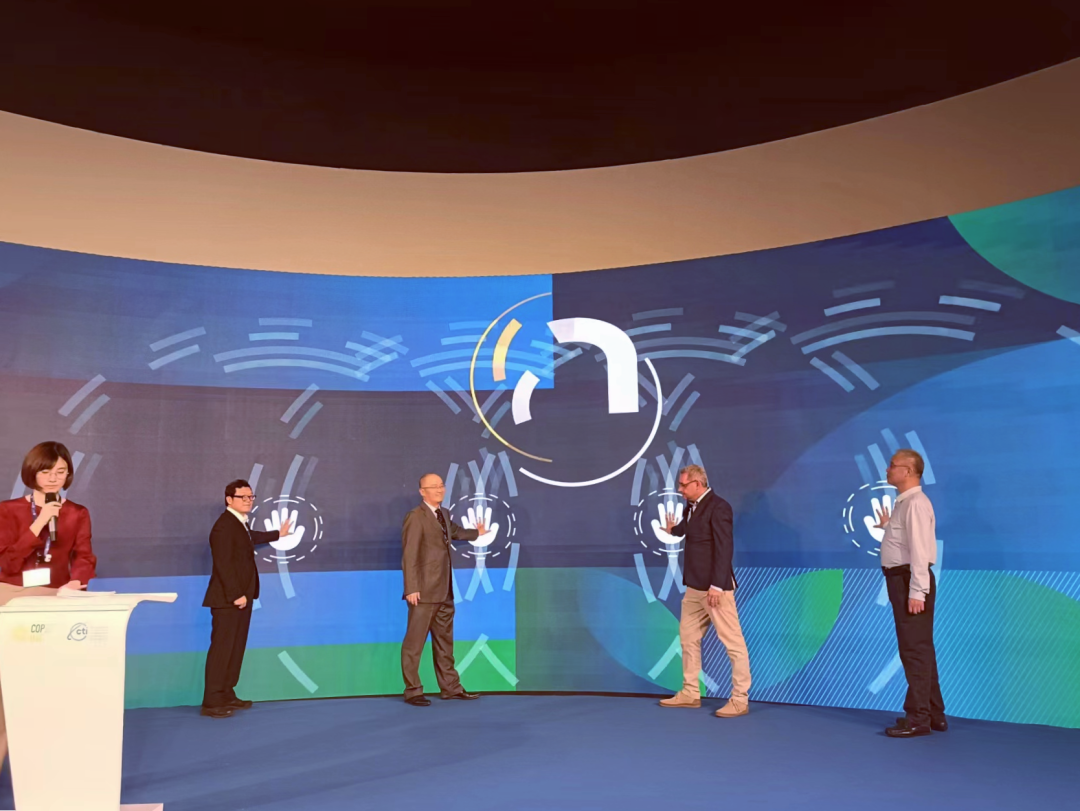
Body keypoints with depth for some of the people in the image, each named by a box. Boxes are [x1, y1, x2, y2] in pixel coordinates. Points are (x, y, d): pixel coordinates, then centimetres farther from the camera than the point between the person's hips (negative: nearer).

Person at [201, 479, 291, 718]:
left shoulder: (240, 523, 14)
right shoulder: (224, 526, -18)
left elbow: (251, 537, 37)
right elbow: (223, 564, -22)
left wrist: (278, 534, 52)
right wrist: (235, 595, -23)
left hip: (242, 596, 10)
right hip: (227, 599, -10)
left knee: (237, 647, 13)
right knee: (222, 649, -7)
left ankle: (227, 694, 21)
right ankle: (211, 702, -1)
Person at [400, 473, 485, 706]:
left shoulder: (444, 514, 14)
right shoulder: (415, 516, -12)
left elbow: (454, 531, 37)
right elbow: (409, 556, -17)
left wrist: (476, 533, 54)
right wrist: (411, 588, -22)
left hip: (444, 591, 8)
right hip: (424, 591, -8)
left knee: (444, 641, 14)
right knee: (414, 642, -2)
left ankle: (450, 687, 22)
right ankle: (413, 691, 7)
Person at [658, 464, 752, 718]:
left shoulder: (718, 507, -15)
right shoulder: (691, 507, 11)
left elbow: (724, 548, -20)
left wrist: (717, 585, -23)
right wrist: (673, 529, 28)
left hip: (714, 587, -10)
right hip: (695, 586, 10)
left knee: (733, 643, -1)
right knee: (688, 637, 15)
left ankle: (739, 700, 6)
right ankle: (690, 693, 26)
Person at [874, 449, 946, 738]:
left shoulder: (916, 503, -16)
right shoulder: (903, 503, 15)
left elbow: (919, 549, -22)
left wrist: (916, 592, -24)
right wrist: (887, 526, 19)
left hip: (911, 580, -10)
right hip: (899, 578, 11)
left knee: (915, 649, -5)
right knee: (919, 649, 16)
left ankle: (918, 719, 1)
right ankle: (934, 714, 26)